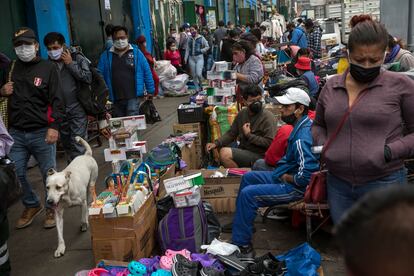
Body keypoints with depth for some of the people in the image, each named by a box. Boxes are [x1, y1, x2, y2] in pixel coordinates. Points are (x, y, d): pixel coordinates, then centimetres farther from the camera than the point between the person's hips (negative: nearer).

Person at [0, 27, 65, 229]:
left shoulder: (48, 68, -1)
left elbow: (57, 100, -6)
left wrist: (54, 126, -15)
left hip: (41, 133, -3)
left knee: (49, 174, 5)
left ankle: (52, 208, 25)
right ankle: (31, 205, 30)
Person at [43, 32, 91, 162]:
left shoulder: (77, 58, -1)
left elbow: (88, 78, -13)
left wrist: (71, 64, -12)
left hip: (77, 110, -4)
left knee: (78, 146, -7)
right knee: (67, 146, 13)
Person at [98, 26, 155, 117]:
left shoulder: (136, 52, 4)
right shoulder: (106, 56, 8)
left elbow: (147, 72, 5)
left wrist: (150, 91, 3)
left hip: (133, 97, -3)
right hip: (115, 99, 3)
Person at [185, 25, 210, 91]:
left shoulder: (201, 38, -1)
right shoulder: (189, 39, 10)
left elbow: (207, 46, 4)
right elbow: (187, 49, 12)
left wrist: (201, 51, -8)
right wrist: (185, 59, 7)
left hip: (199, 58, -4)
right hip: (191, 58, 4)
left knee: (198, 74, -17)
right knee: (194, 75, 4)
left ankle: (200, 85, 11)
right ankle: (197, 89, 15)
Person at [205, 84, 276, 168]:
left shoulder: (267, 117, -11)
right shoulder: (242, 113, 10)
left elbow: (269, 142, -19)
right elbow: (231, 133, 12)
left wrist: (249, 135, -14)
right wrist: (216, 143, -3)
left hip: (258, 155, -7)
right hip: (242, 151, 7)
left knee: (225, 153, -23)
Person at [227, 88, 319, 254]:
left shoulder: (302, 137, -28)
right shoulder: (302, 125, 5)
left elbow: (305, 176, -34)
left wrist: (286, 177, -15)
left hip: (295, 188, -11)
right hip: (286, 176, 11)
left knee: (248, 193, -20)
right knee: (248, 177, 18)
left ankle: (241, 244, -9)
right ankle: (240, 223, 30)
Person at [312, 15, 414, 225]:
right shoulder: (331, 86, 6)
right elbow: (318, 125, 20)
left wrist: (390, 151, -14)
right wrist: (322, 145, 2)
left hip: (384, 185, -4)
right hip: (338, 185, 4)